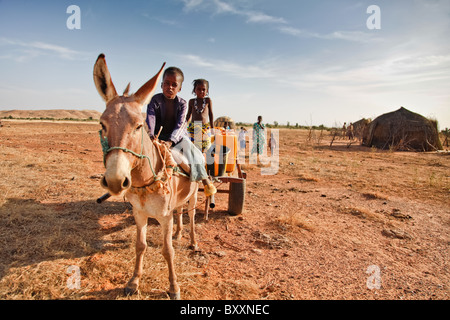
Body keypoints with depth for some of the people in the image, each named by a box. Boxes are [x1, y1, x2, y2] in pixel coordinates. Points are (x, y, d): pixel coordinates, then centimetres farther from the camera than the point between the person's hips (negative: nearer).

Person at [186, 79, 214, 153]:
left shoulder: (208, 100, 4)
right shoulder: (191, 101, 7)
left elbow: (210, 114, 8)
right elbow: (189, 115, 17)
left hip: (205, 127, -1)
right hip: (193, 127, 1)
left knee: (205, 147, 0)